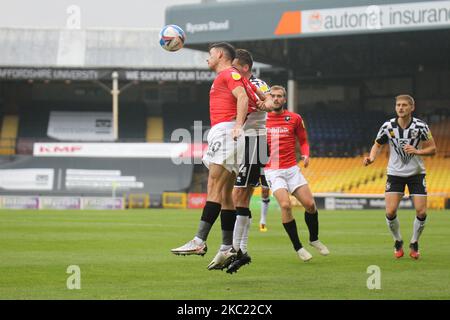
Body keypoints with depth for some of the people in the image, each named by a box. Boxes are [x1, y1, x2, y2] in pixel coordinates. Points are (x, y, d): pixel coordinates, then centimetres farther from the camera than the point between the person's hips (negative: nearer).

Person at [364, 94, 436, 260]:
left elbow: (432, 148, -6)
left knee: (421, 212, -8)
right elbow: (377, 145, 5)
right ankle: (398, 242, 15)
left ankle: (414, 244, 18)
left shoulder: (420, 126, -13)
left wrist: (417, 151, -24)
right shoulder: (388, 126, -10)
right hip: (395, 173, 1)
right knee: (390, 212, -11)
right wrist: (371, 158, -15)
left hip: (416, 173, 0)